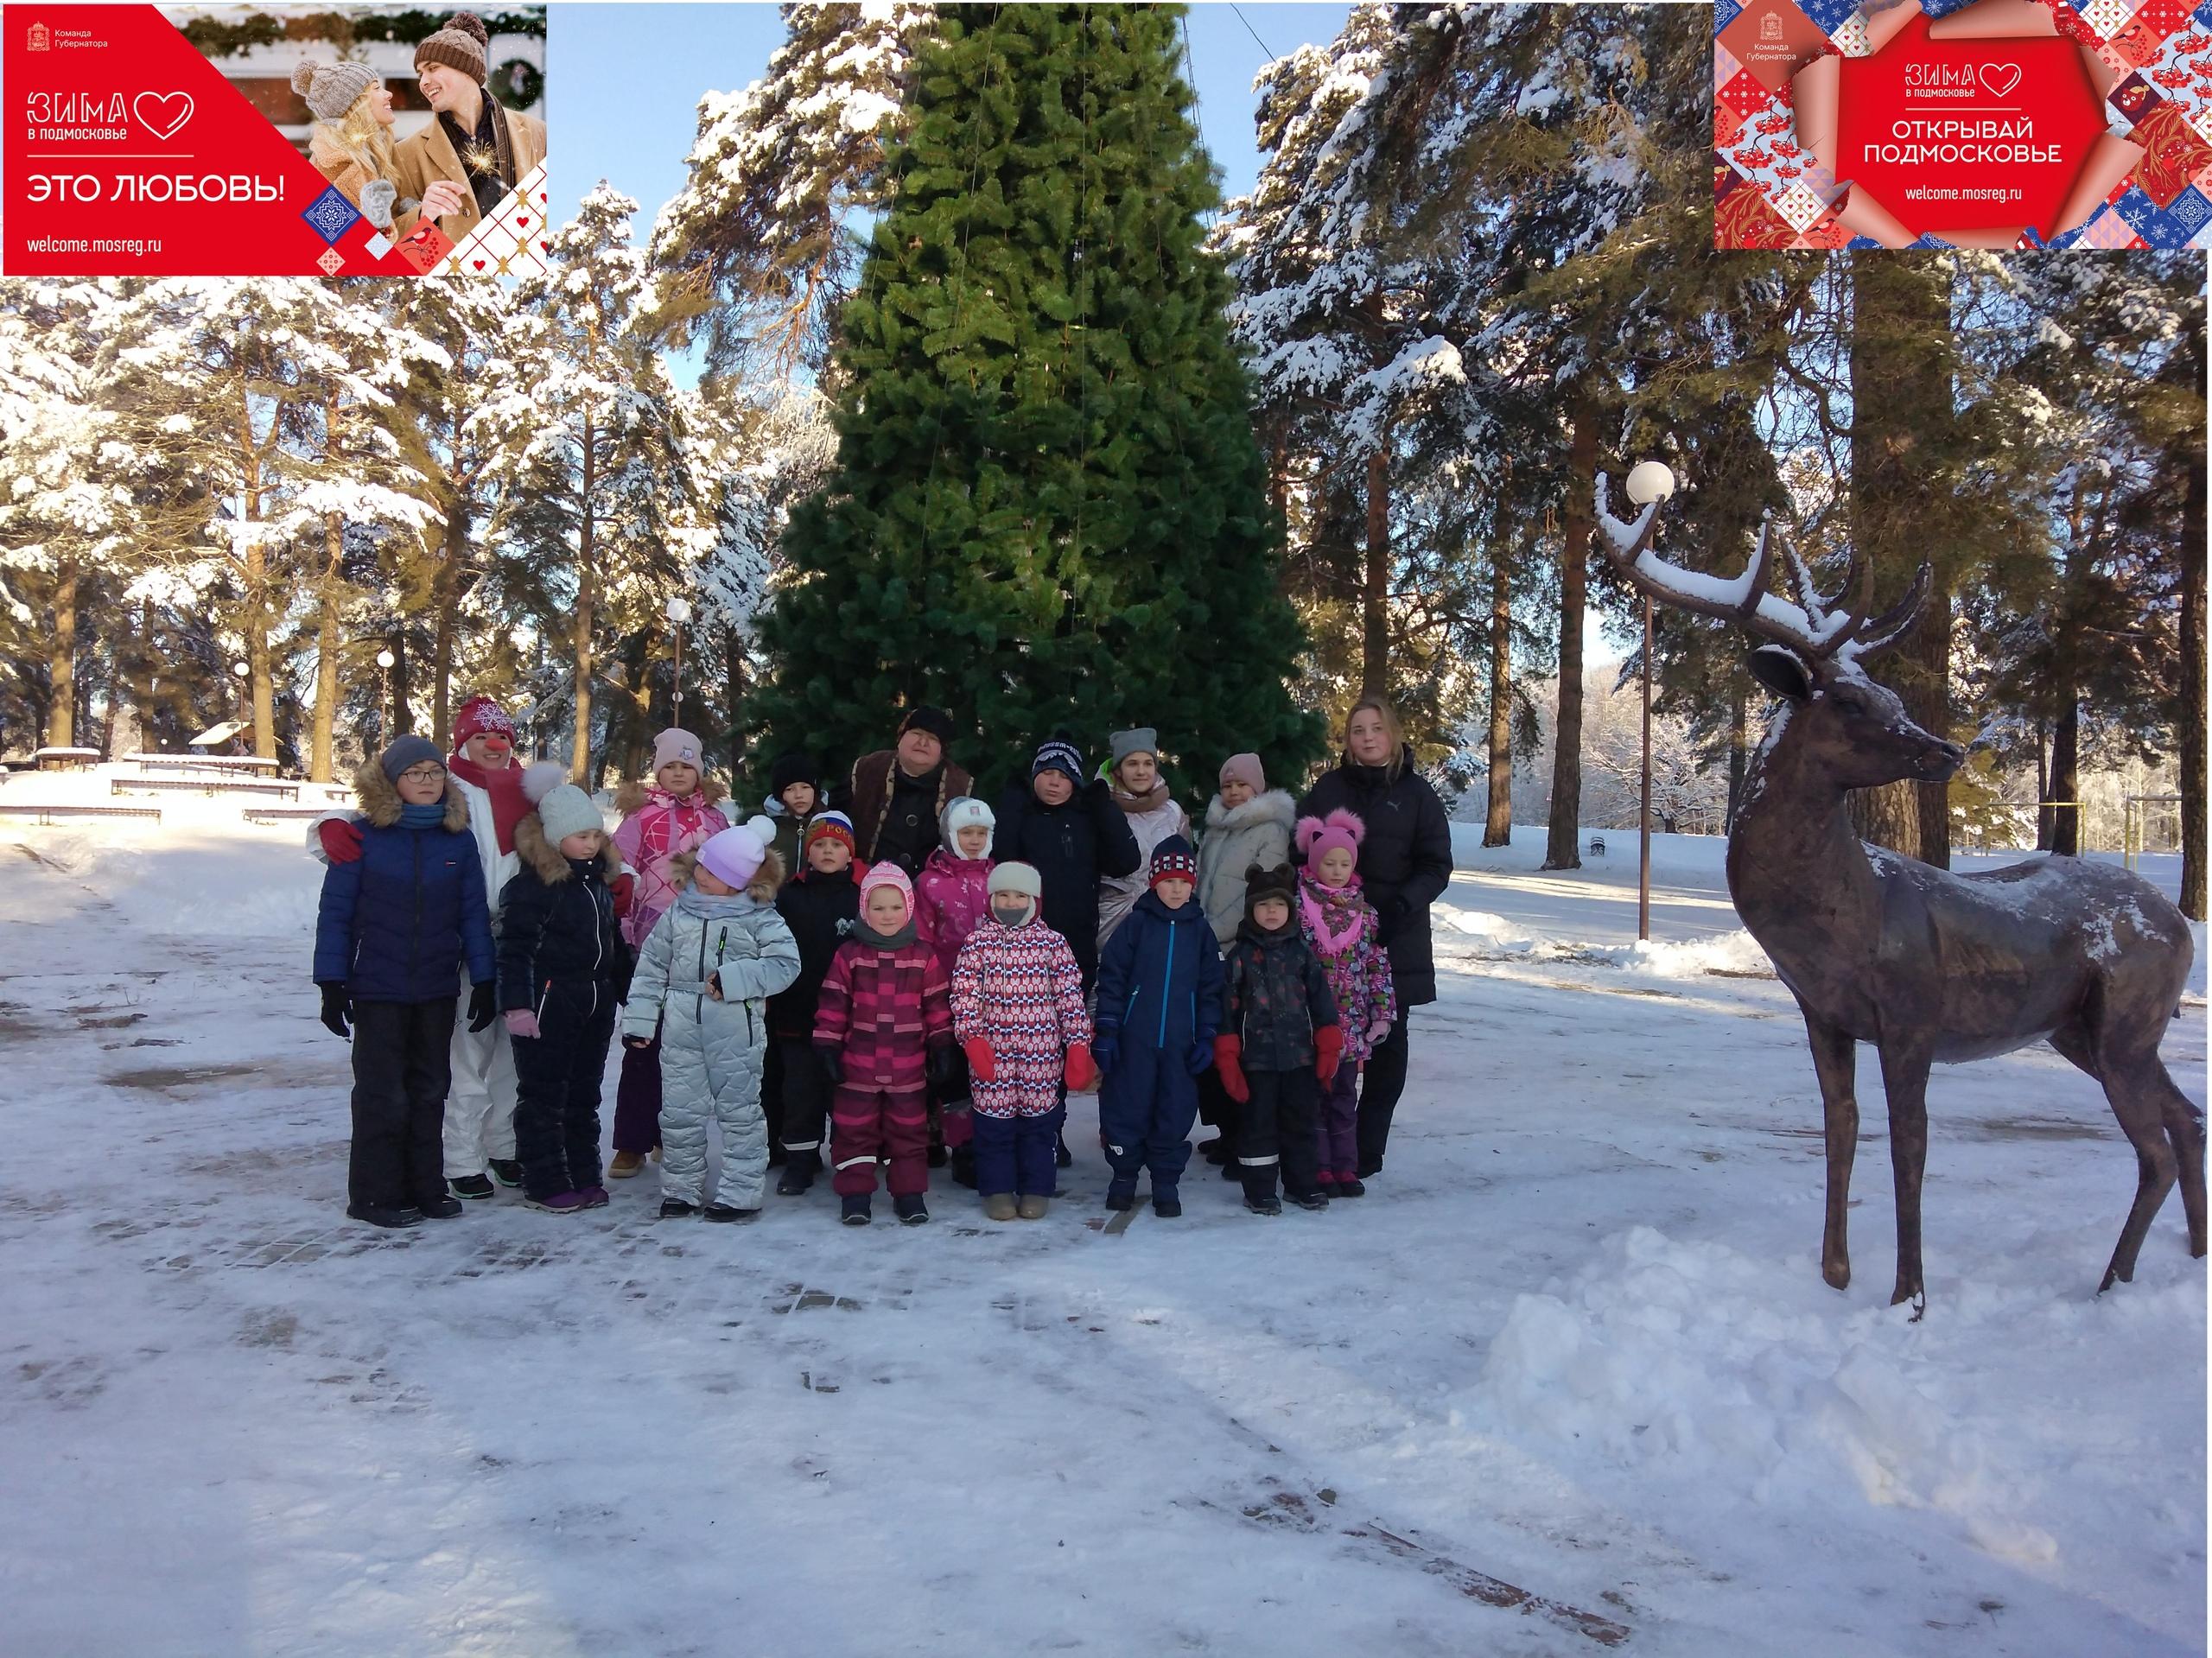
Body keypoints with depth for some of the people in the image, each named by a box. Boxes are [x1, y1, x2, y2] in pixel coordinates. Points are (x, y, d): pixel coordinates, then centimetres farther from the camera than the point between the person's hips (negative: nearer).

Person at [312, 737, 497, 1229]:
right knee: (383, 1094, 3)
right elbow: (334, 912, -5)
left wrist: (484, 980, 2)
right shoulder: (364, 836, -6)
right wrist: (332, 983, -9)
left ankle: (425, 1187, 22)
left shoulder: (459, 839, 2)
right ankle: (375, 1194, 15)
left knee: (429, 1091, 11)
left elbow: (474, 914, 5)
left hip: (436, 991, 3)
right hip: (377, 989, -3)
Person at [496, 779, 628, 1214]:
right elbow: (514, 949, -16)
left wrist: (626, 989, 23)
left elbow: (613, 942, 21)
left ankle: (584, 1176, 23)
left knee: (584, 1094, 14)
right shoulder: (532, 884, -13)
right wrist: (516, 1004, -21)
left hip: (596, 1004, 8)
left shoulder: (599, 881, 12)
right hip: (548, 1003, -8)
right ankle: (544, 1184, 8)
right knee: (543, 1096, 2)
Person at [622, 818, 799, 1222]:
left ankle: (741, 1193, 14)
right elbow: (652, 967, 8)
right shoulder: (678, 913, 5)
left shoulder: (759, 918, -6)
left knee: (739, 1112, 5)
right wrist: (638, 1020, 5)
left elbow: (785, 964, -13)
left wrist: (732, 980, -22)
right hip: (681, 1030, 4)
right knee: (680, 1112, 11)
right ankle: (681, 1189, 25)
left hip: (736, 1032, -4)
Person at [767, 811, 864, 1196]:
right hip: (798, 1013, 2)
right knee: (802, 1091, 8)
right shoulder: (791, 894, 4)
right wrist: (772, 1001, 1)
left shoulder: (865, 892, -3)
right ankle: (800, 1158, 20)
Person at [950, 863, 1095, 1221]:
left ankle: (1036, 1189, 21)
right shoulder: (978, 941, 2)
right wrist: (973, 1038, -13)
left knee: (1039, 1123, 8)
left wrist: (1078, 1044, -3)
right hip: (992, 1050, 0)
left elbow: (1070, 995, 1)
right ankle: (998, 1189, 20)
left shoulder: (1052, 943, 2)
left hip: (1042, 1052, 0)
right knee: (994, 1123, 6)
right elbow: (965, 993, -3)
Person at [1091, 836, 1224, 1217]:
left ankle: (1166, 1183, 21)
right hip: (1134, 1039, -2)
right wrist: (1106, 1031, -7)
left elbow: (1210, 988, 8)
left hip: (1181, 1042, 2)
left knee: (1176, 1113, 6)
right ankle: (1123, 1176, 23)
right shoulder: (1137, 924, -2)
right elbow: (1111, 976, -3)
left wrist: (1207, 1038, 3)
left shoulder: (1200, 930, 5)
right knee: (1127, 1110, 5)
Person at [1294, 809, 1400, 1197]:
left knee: (1345, 1095, 12)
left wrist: (1382, 1014, 4)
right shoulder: (1297, 906, -4)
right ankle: (1319, 1168, 11)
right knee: (1312, 1094, 3)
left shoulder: (1364, 910, 7)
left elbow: (1378, 965, 9)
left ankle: (1344, 1165, 20)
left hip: (1352, 1024, 4)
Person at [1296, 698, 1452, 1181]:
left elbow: (1436, 866, 0)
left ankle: (1367, 1150, 14)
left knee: (1386, 1042, 5)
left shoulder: (1416, 793, 3)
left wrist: (1402, 906, -16)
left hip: (1395, 941, 0)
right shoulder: (1328, 788, 7)